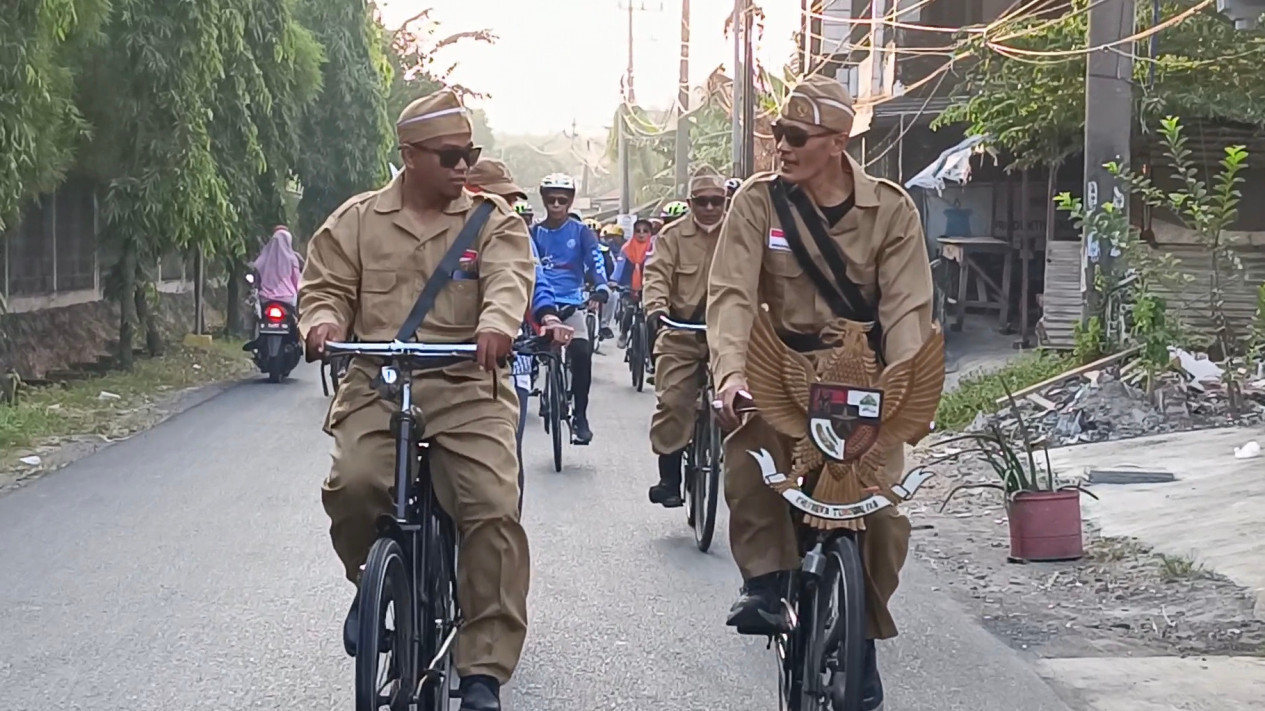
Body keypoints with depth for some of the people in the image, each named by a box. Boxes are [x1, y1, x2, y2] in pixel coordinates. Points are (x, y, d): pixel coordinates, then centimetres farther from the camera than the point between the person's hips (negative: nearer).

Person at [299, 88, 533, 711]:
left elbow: (509, 277, -10)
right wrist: (323, 321, -15)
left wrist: (496, 324, -33)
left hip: (467, 388, 0)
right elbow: (325, 286, 11)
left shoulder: (493, 220, 8)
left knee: (494, 510, -18)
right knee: (352, 484, -26)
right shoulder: (357, 221, 12)